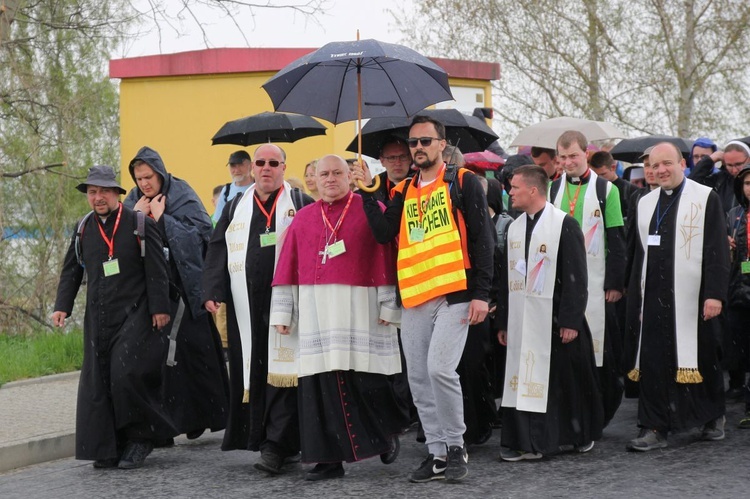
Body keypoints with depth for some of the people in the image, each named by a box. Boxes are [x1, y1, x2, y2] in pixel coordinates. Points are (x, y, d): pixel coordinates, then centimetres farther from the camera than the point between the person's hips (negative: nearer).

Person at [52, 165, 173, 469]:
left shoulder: (140, 225, -2)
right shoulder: (83, 230, 11)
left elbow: (157, 270, -4)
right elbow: (71, 271, 15)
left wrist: (159, 308, -10)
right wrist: (62, 306, 4)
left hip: (135, 315, -5)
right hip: (98, 317, 5)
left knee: (128, 373, -17)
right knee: (97, 382, 2)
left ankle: (141, 436, 1)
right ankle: (108, 449, 9)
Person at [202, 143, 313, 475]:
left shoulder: (301, 204, 5)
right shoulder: (236, 209, 16)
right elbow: (217, 251, 10)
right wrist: (212, 292, -3)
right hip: (247, 307, 4)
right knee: (254, 371, 4)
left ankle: (276, 444, -10)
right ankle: (285, 444, 13)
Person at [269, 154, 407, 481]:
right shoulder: (303, 219, 14)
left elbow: (387, 261, -1)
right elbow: (287, 269, 13)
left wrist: (389, 307, -7)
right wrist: (282, 313, 7)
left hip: (360, 312, -3)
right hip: (316, 315, 3)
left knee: (366, 379, -4)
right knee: (320, 384, 0)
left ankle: (387, 432, 23)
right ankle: (329, 458, 5)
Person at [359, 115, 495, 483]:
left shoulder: (463, 183, 1)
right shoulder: (402, 192, 15)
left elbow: (482, 240, -2)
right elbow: (384, 234, 2)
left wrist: (481, 293, -9)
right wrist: (367, 194, -5)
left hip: (454, 295, -5)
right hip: (414, 299, 5)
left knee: (439, 368, -17)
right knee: (419, 380, 6)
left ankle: (456, 446, -1)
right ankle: (437, 453, 16)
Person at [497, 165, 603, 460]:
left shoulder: (565, 225, -6)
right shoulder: (515, 228, 13)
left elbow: (576, 277, -9)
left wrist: (571, 321, -14)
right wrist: (502, 322, 13)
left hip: (555, 320, -5)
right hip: (521, 320, 5)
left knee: (565, 379, 3)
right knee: (523, 378, 0)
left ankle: (579, 434, 19)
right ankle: (525, 440, 3)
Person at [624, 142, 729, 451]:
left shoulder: (706, 199, -2)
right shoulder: (644, 204, 13)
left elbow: (717, 251, -7)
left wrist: (715, 294, -15)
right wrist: (635, 299, 11)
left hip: (690, 298, -4)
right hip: (653, 296, 4)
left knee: (701, 359, 7)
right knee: (652, 361, 1)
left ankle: (713, 417, 27)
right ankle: (654, 428, 5)